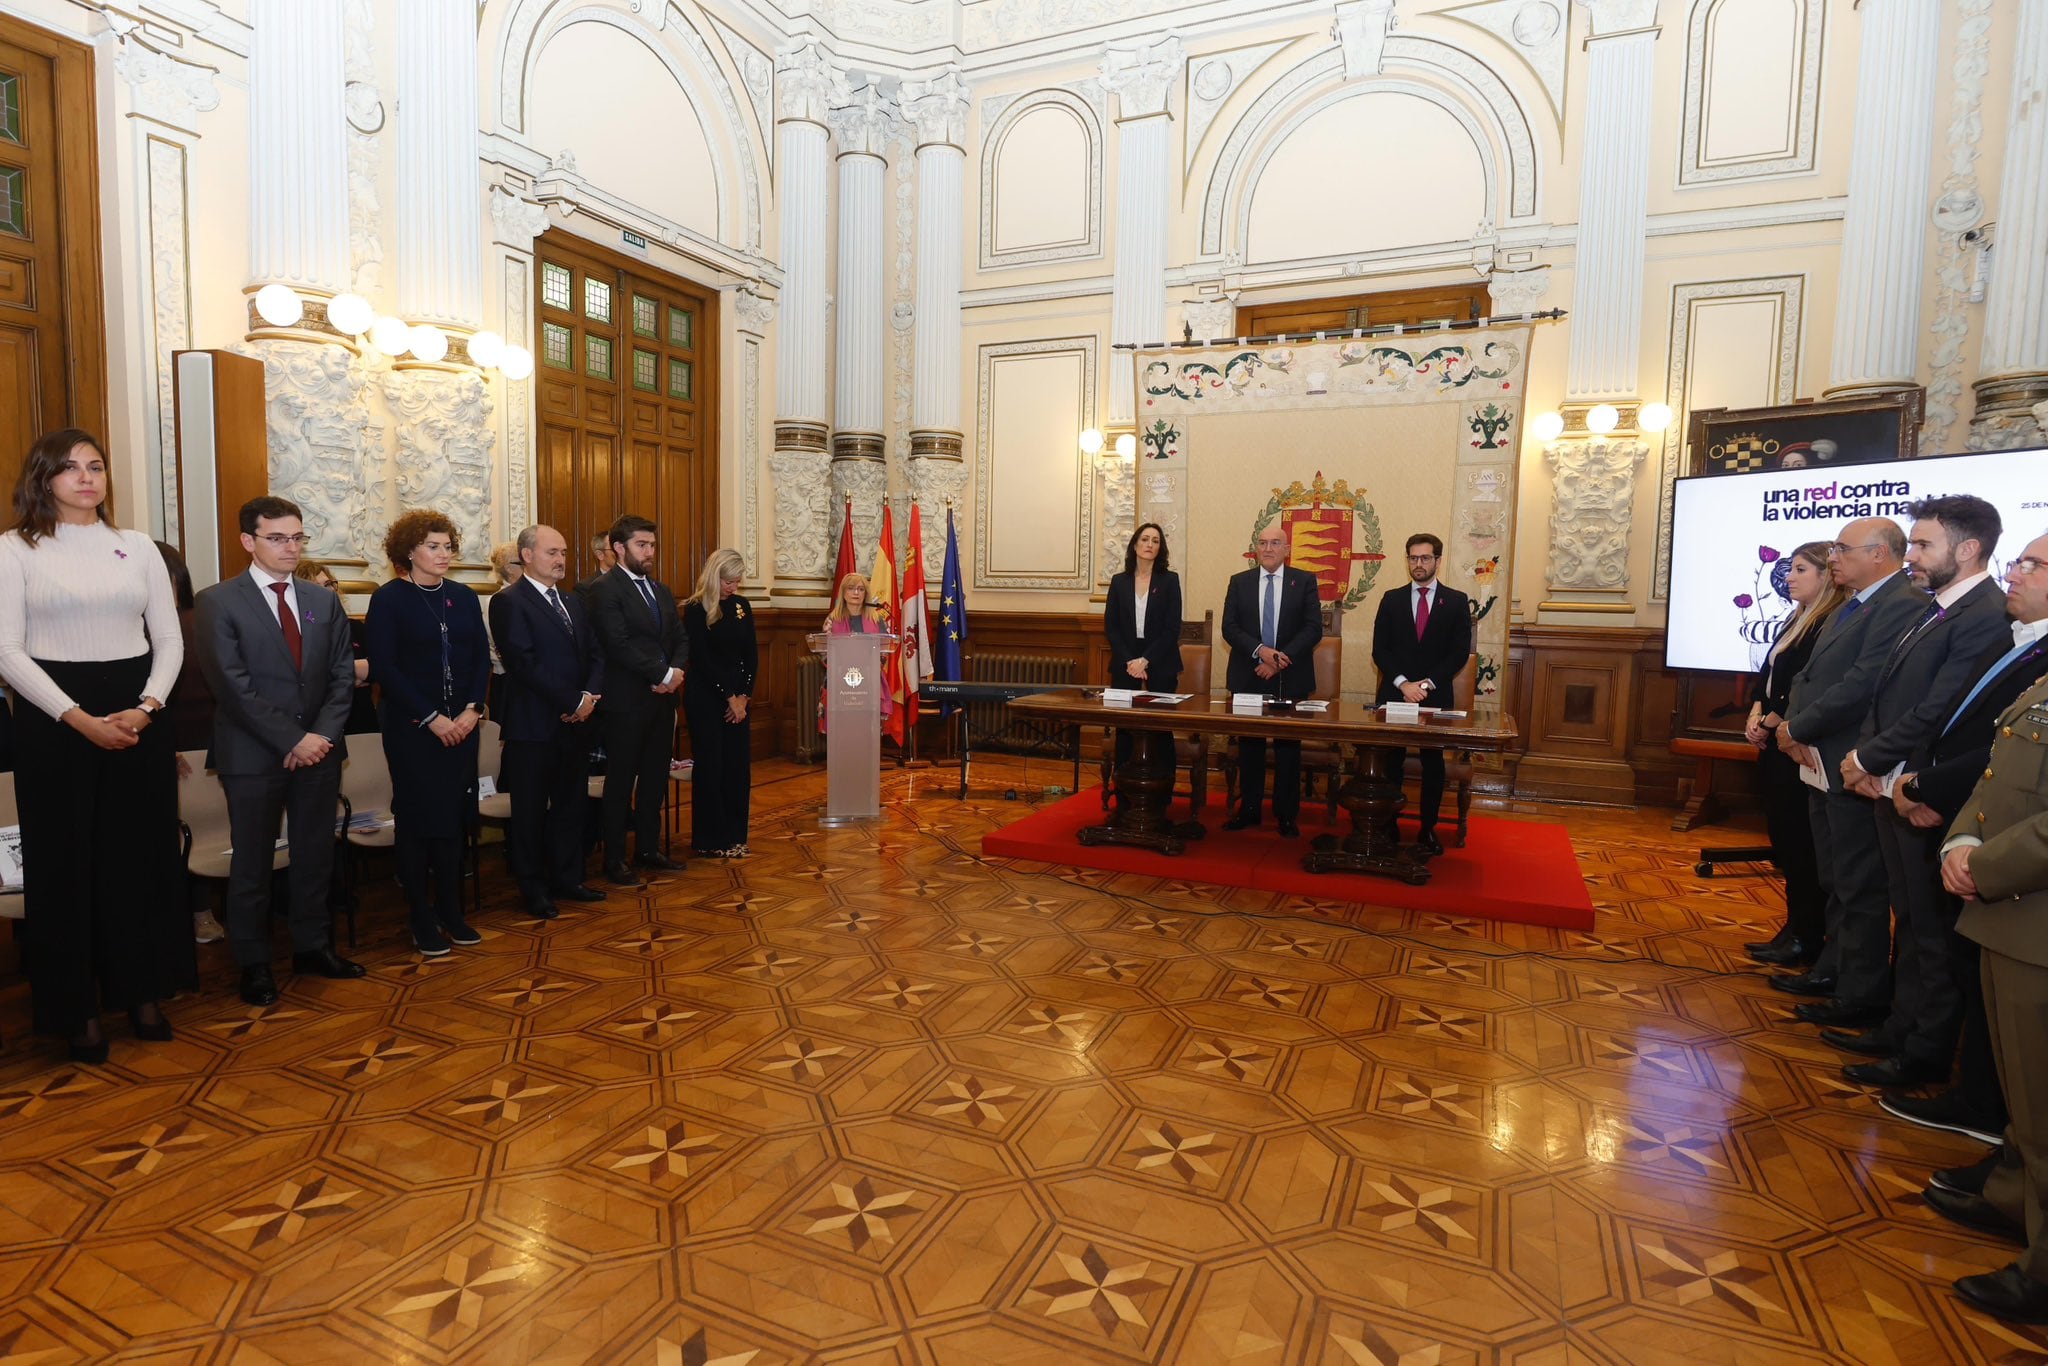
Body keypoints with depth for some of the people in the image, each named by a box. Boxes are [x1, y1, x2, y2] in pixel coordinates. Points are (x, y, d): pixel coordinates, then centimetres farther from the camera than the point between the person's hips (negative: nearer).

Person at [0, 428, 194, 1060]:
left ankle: (142, 990, 21)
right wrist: (78, 719, -15)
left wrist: (147, 706, -9)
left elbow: (169, 639, 6)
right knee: (65, 861, 5)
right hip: (54, 718, -2)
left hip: (138, 714, 3)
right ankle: (75, 1007, 17)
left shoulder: (138, 547, 8)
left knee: (142, 855, 7)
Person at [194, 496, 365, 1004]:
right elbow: (232, 685, -12)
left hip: (319, 749, 4)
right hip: (254, 754, -4)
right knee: (252, 862, 8)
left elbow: (342, 675, 5)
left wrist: (321, 734, -8)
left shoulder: (324, 600, 8)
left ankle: (313, 946, 27)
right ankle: (253, 963, 22)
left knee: (315, 855, 13)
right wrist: (291, 739, -15)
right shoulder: (218, 602, -5)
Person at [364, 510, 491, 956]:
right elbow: (383, 667, -10)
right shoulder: (389, 599, -5)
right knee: (417, 821, 4)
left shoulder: (464, 597, 9)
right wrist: (431, 718, -14)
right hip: (412, 729, -4)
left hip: (462, 725, 4)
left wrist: (472, 709, -6)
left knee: (454, 818, 8)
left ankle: (451, 913, 20)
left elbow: (481, 657, 8)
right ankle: (422, 922, 15)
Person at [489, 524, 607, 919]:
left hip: (575, 722, 7)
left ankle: (568, 878, 26)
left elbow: (595, 654, 11)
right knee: (531, 810, 7)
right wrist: (575, 701, -16)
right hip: (534, 726, -7)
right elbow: (525, 664, -18)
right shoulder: (508, 602, -9)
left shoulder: (573, 602, 15)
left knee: (571, 804, 13)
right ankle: (534, 889, 19)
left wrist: (590, 695, -8)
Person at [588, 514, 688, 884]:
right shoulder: (605, 590, -9)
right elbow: (620, 645, -19)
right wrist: (664, 673, -16)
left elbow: (681, 639, 13)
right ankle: (614, 860, 15)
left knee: (655, 779, 13)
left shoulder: (661, 591, 15)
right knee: (621, 782, 4)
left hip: (662, 698, 7)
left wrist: (676, 672, -7)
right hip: (626, 703, -7)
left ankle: (649, 849, 25)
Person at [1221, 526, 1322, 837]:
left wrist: (1280, 660, -15)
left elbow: (1313, 628, -5)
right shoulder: (1239, 581, 7)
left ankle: (1286, 815, 14)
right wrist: (1260, 651, -16)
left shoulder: (1304, 581, 2)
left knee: (1288, 747, 5)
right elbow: (1229, 627, 0)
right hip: (1248, 678, 1)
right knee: (1249, 746, 8)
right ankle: (1249, 809, 19)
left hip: (1290, 679, -1)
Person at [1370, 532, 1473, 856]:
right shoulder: (1391, 599, 7)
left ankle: (1428, 829, 15)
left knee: (1433, 763, 6)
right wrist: (1403, 683, -12)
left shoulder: (1456, 601, 4)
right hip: (1394, 694, 1)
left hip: (1437, 696, 0)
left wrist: (1427, 684, -13)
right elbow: (1380, 650, 1)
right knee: (1391, 761, 2)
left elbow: (1460, 653, -2)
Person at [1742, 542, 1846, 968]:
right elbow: (1767, 674, 15)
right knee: (1784, 840, 14)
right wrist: (1756, 715, 1)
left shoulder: (1834, 626, -14)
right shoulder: (1795, 621, 14)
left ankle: (1807, 939, 11)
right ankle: (1796, 928, 24)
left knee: (1800, 843, -1)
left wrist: (1772, 722, -11)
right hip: (1775, 746, 9)